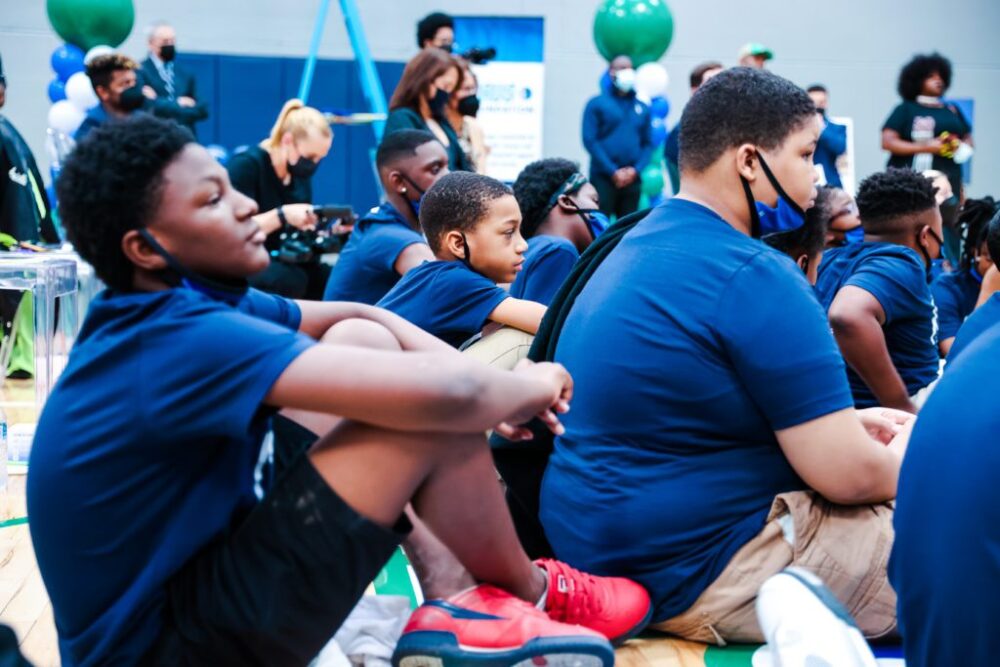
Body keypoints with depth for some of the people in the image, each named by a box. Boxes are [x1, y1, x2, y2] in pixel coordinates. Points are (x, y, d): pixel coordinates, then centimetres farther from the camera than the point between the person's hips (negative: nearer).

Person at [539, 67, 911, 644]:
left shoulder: (633, 249, 10)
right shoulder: (755, 277, -19)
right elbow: (850, 476, -17)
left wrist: (850, 423, 16)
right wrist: (913, 445, 4)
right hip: (701, 578, -9)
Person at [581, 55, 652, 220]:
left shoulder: (642, 108, 14)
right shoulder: (596, 104, 2)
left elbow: (648, 143, 12)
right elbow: (589, 140, -6)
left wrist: (636, 169, -6)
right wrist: (613, 171, -12)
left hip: (633, 180, 4)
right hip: (603, 177, -4)